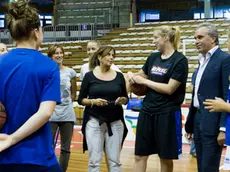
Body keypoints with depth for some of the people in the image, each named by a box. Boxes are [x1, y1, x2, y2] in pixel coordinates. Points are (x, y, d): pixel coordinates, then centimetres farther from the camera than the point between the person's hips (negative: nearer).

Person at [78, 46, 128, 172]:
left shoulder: (119, 76, 5)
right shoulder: (89, 76, -1)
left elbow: (125, 98, 12)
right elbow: (81, 99, 2)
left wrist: (122, 100, -10)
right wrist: (93, 101, -16)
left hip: (115, 122, 2)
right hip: (94, 121, -2)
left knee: (114, 160, 4)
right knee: (94, 160, -1)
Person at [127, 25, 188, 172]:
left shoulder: (180, 60, -10)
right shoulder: (153, 57, 8)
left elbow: (169, 89, -17)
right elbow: (141, 75, 24)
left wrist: (144, 81, -10)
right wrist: (131, 75, 2)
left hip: (167, 113, -6)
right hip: (147, 111, 6)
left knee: (166, 158, 6)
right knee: (140, 155, 5)